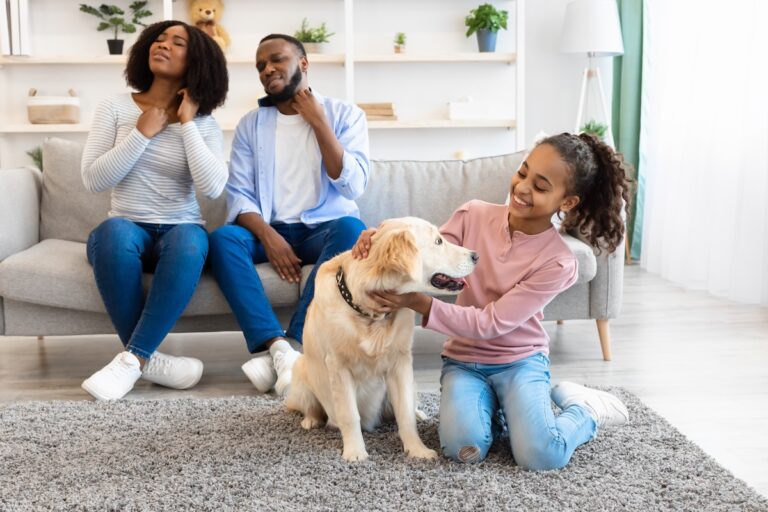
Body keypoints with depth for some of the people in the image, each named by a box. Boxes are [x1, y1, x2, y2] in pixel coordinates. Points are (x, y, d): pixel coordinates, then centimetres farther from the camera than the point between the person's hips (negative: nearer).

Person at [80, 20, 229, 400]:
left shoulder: (204, 124, 3)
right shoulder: (115, 107, 3)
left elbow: (212, 187, -15)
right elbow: (92, 180, -7)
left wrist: (186, 124, -10)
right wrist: (143, 133, -11)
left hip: (180, 231, 0)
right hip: (128, 229, 0)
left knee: (189, 240, -36)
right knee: (114, 231, -36)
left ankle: (132, 359, -31)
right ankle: (150, 359, -26)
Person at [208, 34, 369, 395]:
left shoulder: (344, 114, 5)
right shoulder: (250, 125, 11)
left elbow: (353, 187, -8)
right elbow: (238, 195, 0)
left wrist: (319, 123, -9)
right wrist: (268, 235, -20)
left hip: (326, 228, -1)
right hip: (271, 230, 2)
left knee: (351, 228, -35)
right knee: (222, 238, -28)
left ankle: (278, 350, -37)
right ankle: (280, 348, -39)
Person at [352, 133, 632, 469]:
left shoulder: (557, 263, -18)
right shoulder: (474, 215, -9)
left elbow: (491, 324, -21)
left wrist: (419, 303, -31)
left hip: (520, 361, -2)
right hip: (464, 360, 2)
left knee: (541, 455, -24)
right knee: (463, 448, -25)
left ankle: (586, 410, 9)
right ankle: (493, 408, 10)